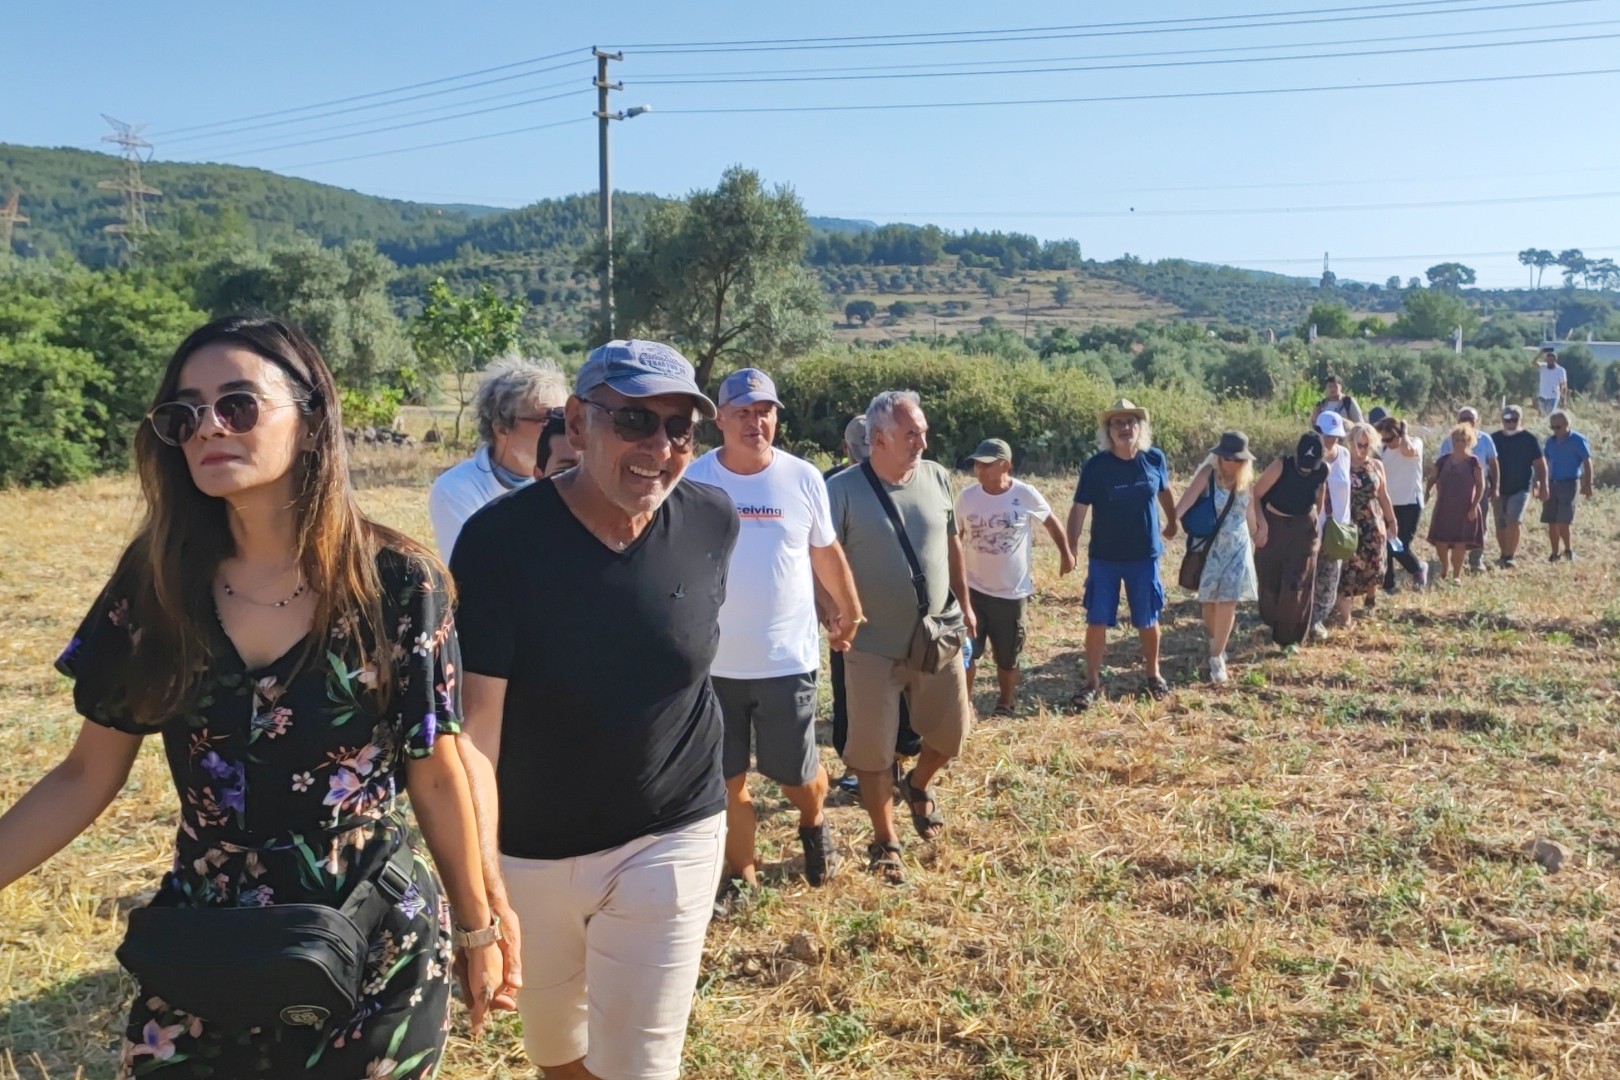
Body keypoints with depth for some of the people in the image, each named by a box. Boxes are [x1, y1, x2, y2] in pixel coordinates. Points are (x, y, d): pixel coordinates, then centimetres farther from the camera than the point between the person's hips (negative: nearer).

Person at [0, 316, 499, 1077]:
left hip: (378, 953, -2)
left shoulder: (396, 580, -14)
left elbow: (435, 775, -5)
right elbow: (87, 777, 2)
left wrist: (477, 930, 3)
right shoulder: (154, 580, -6)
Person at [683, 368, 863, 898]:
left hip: (787, 659, 0)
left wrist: (850, 612, 18)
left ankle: (813, 824, 44)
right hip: (713, 661, 0)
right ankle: (742, 875, 31)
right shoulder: (693, 480, -6)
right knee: (727, 778, 11)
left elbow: (826, 551, 10)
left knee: (796, 772, 9)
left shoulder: (803, 478, -3)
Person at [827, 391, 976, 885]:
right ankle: (884, 843, 24)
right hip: (874, 645, -4)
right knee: (873, 750, 5)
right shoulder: (842, 489, -13)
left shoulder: (937, 478, 1)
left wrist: (964, 604, 14)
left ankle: (919, 786, 45)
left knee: (951, 731, 14)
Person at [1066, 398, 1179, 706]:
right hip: (1104, 558, -1)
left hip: (1145, 556, 2)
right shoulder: (1095, 465, -12)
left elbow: (1165, 491, 15)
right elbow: (1079, 508, -13)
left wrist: (1171, 524, 26)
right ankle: (1092, 681, 15)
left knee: (1147, 620, 13)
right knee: (1097, 621, 2)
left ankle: (1153, 674, 34)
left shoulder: (1155, 459, -5)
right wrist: (1071, 548, -22)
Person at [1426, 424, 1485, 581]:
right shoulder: (1444, 460, 3)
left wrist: (1474, 506, -11)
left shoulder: (1473, 461, -5)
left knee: (1459, 543, 1)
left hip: (1464, 508, -3)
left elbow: (1480, 485, -5)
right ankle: (1445, 569, 29)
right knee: (1440, 541, 3)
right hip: (1444, 507, 3)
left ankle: (1456, 575, 13)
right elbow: (1432, 480, 10)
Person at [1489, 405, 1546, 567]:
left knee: (1513, 522, -17)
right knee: (1500, 525, 8)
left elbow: (1540, 464, 1)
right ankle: (1504, 555, 25)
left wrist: (1542, 486, -5)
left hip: (1521, 488, -3)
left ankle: (1510, 557, -12)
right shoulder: (1494, 438, 5)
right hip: (1499, 489, 3)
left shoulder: (1530, 440, -1)